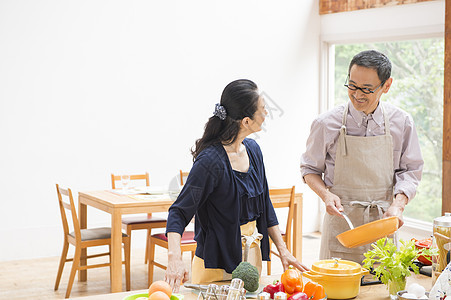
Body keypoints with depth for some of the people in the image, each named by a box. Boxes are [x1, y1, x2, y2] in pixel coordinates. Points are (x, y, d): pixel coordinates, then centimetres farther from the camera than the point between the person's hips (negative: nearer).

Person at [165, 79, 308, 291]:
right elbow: (179, 212, -19)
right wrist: (175, 259, -34)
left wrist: (282, 250, 9)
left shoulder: (252, 149, 3)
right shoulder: (210, 160, -21)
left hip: (251, 258, 7)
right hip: (216, 266, -7)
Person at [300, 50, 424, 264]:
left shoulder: (401, 122, 1)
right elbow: (309, 169, 7)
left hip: (382, 222, 1)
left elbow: (409, 170, 6)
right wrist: (325, 194, -11)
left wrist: (398, 204, -10)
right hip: (340, 224, -1)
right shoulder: (327, 123, -4)